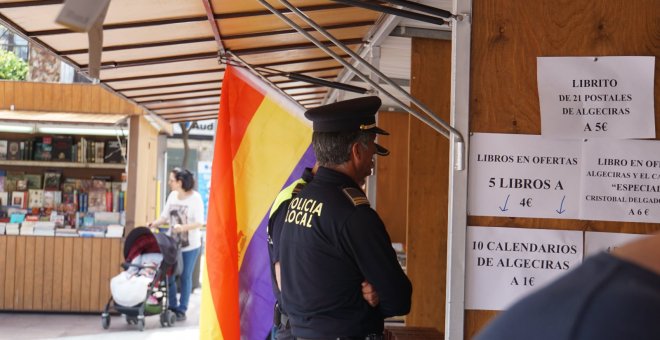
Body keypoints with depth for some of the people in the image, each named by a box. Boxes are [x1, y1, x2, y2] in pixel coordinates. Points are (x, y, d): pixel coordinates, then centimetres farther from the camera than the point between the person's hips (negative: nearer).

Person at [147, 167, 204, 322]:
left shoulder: (195, 198, -13)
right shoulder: (172, 196, 3)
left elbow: (199, 222, -16)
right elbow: (165, 216, 6)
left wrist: (183, 227, -29)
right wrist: (154, 224, -12)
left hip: (190, 245, -5)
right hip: (173, 242, 5)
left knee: (185, 277, 5)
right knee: (169, 275, 6)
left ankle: (182, 309, 14)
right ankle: (172, 306, 19)